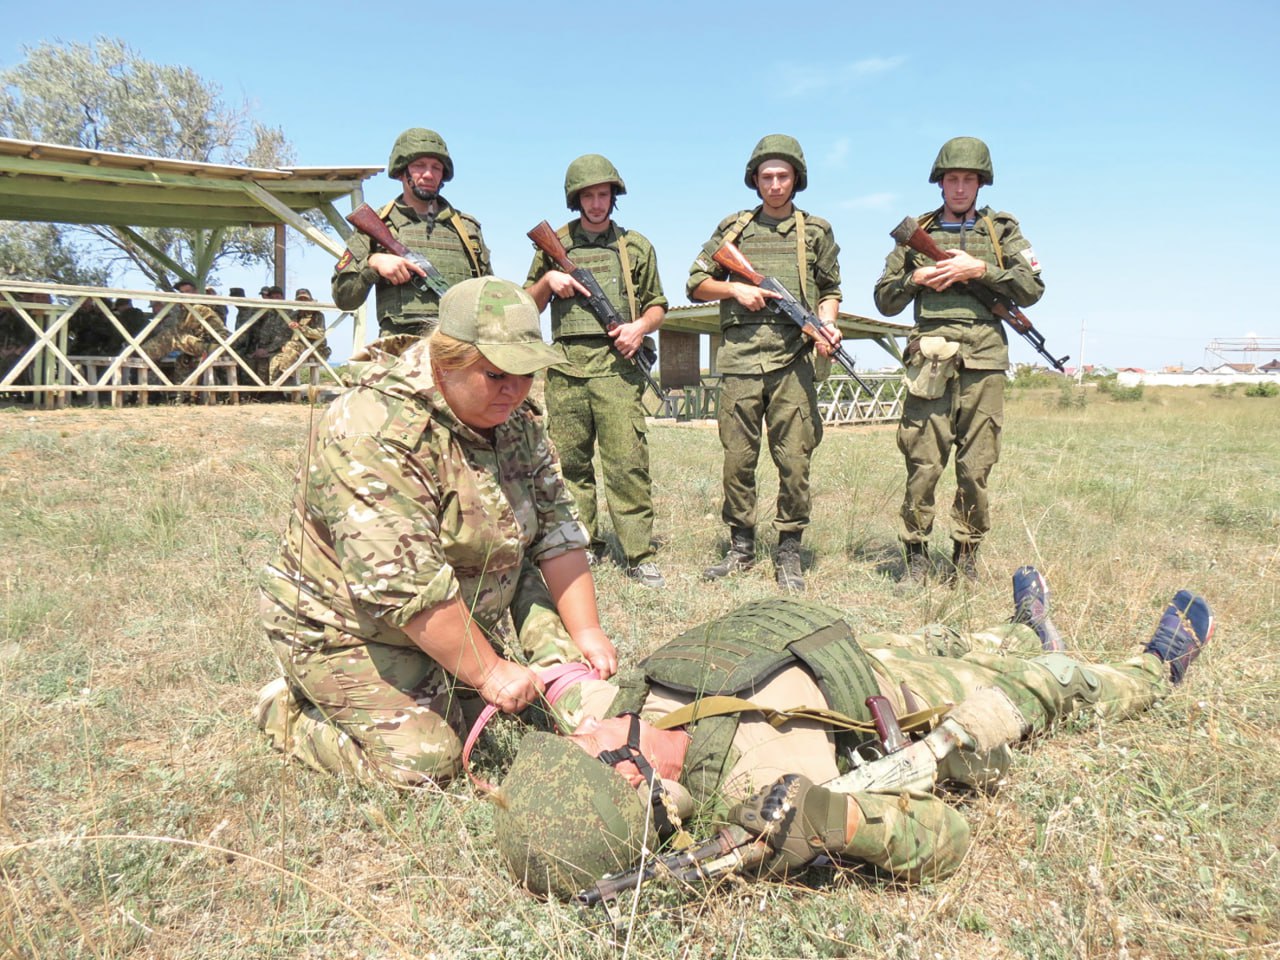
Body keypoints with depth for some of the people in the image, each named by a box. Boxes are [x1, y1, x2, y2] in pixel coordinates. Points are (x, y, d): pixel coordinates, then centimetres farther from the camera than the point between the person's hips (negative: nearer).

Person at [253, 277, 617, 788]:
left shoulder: (516, 420, -5)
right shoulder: (376, 433, -31)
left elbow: (556, 530, -4)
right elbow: (405, 586, -33)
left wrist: (586, 634, -9)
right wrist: (487, 672, -28)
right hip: (355, 628, -7)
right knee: (423, 760, -15)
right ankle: (289, 708, 9)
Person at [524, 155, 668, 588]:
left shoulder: (636, 246, 15)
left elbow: (658, 305, 17)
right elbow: (529, 306, 19)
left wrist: (641, 325, -4)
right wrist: (547, 280, 0)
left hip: (617, 365, -2)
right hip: (566, 366, 2)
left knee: (627, 462, -9)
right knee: (571, 462, 4)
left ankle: (639, 555, -6)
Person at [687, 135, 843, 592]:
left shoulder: (817, 231, 14)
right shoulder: (733, 227, 15)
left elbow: (830, 291, 17)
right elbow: (696, 283, 16)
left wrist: (827, 324, -3)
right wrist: (734, 288, -2)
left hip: (792, 356, -1)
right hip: (740, 353, 1)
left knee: (794, 459, -4)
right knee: (737, 457, 3)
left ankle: (788, 552, 7)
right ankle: (741, 546, 16)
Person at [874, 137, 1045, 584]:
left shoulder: (1002, 231, 15)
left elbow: (1032, 288, 4)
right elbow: (884, 300, 17)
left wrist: (980, 269, -6)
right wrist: (915, 279, -1)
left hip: (984, 361, 1)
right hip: (929, 358, 0)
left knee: (976, 466, 1)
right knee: (923, 463, -5)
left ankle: (966, 556, 12)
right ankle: (916, 552, 6)